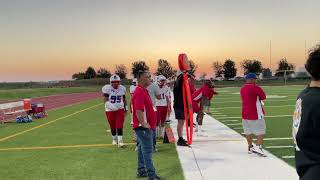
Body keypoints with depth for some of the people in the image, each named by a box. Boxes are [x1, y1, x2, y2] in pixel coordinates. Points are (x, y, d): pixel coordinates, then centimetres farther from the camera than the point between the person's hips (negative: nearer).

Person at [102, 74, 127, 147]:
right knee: (113, 126, 11)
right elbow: (105, 99, -13)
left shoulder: (122, 88, 1)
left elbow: (124, 99, 12)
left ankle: (120, 141, -3)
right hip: (110, 110, -1)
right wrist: (110, 105, -34)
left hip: (120, 109, 1)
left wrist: (125, 109, 12)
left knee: (120, 126, -7)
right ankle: (114, 139, 33)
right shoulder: (107, 88, -9)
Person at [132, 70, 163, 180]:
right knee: (147, 151, -4)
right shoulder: (140, 92, -19)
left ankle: (141, 171, 28)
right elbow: (138, 111, -26)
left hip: (146, 127, 10)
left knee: (143, 149, 17)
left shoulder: (143, 91, 14)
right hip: (143, 127, -10)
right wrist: (144, 124, -22)